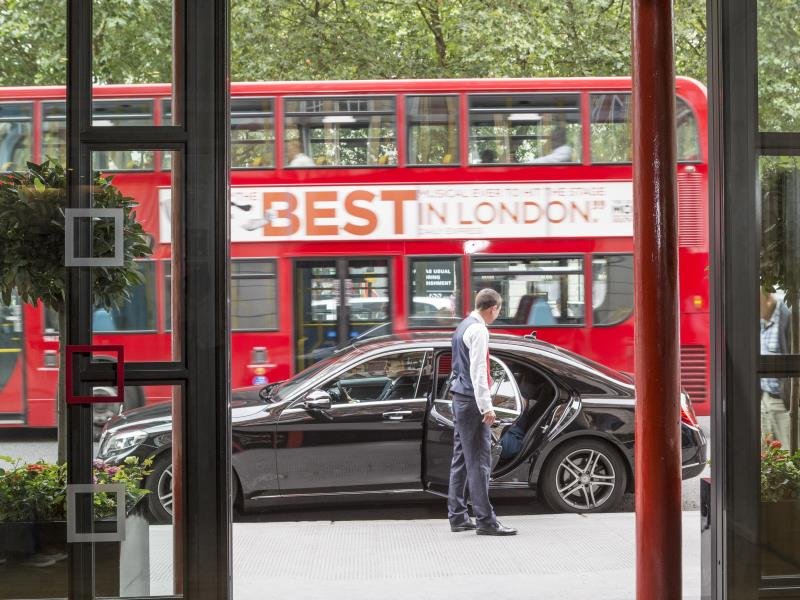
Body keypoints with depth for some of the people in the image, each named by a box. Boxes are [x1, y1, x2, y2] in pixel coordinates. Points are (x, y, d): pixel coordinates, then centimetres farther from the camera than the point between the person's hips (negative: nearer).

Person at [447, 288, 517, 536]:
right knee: (479, 460, -9)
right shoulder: (478, 330, -13)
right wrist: (486, 406, -22)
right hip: (472, 402, -10)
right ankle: (485, 520, -8)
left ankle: (458, 517, 15)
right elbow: (477, 371, -20)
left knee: (461, 459, 11)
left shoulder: (463, 327, 17)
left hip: (459, 400, 10)